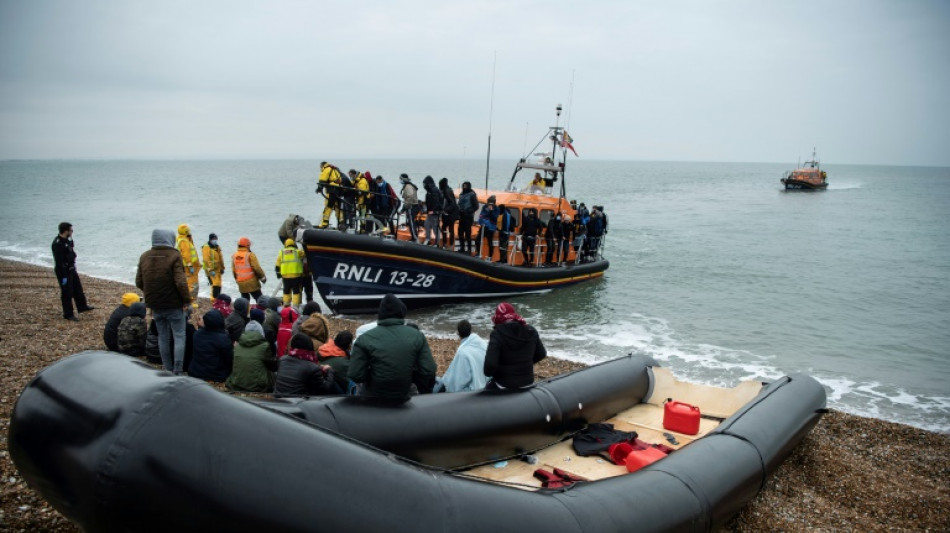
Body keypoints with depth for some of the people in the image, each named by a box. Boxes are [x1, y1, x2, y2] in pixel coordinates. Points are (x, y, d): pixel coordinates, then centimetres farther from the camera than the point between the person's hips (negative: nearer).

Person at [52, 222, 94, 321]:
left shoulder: (67, 240, 5)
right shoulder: (58, 244, -24)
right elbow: (59, 262, -25)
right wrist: (63, 276, -24)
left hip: (71, 270, 10)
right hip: (64, 272, -10)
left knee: (78, 289, 21)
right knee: (67, 293, 1)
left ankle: (82, 306, 38)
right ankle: (68, 315, 11)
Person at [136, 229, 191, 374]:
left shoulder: (144, 257, 5)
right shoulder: (174, 256, -14)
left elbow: (139, 282, 9)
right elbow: (181, 282, -21)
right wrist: (187, 299, -9)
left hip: (155, 305, 6)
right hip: (174, 305, -6)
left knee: (163, 337, 16)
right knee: (179, 337, 3)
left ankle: (168, 370, 23)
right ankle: (178, 372, -2)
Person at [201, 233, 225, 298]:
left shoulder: (217, 247, 14)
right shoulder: (206, 247, -10)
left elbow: (220, 258, 22)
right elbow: (206, 260, -16)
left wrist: (222, 268, 18)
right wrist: (210, 270, -20)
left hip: (218, 270, 8)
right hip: (211, 271, -8)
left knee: (218, 286, 11)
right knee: (215, 285, -16)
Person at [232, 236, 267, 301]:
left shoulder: (234, 256, 6)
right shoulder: (250, 255, -13)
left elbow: (233, 270, 10)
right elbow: (256, 268, -15)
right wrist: (263, 277, -1)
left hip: (241, 284, 6)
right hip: (252, 282, -5)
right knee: (259, 299, 1)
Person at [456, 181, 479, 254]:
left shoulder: (472, 194, -5)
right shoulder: (461, 194, 15)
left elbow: (476, 206, -7)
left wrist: (470, 211, -16)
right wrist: (459, 211, 11)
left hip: (468, 217, -7)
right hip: (461, 217, 7)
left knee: (468, 233, -6)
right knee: (460, 233, 9)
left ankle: (469, 249, -2)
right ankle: (462, 248, 20)